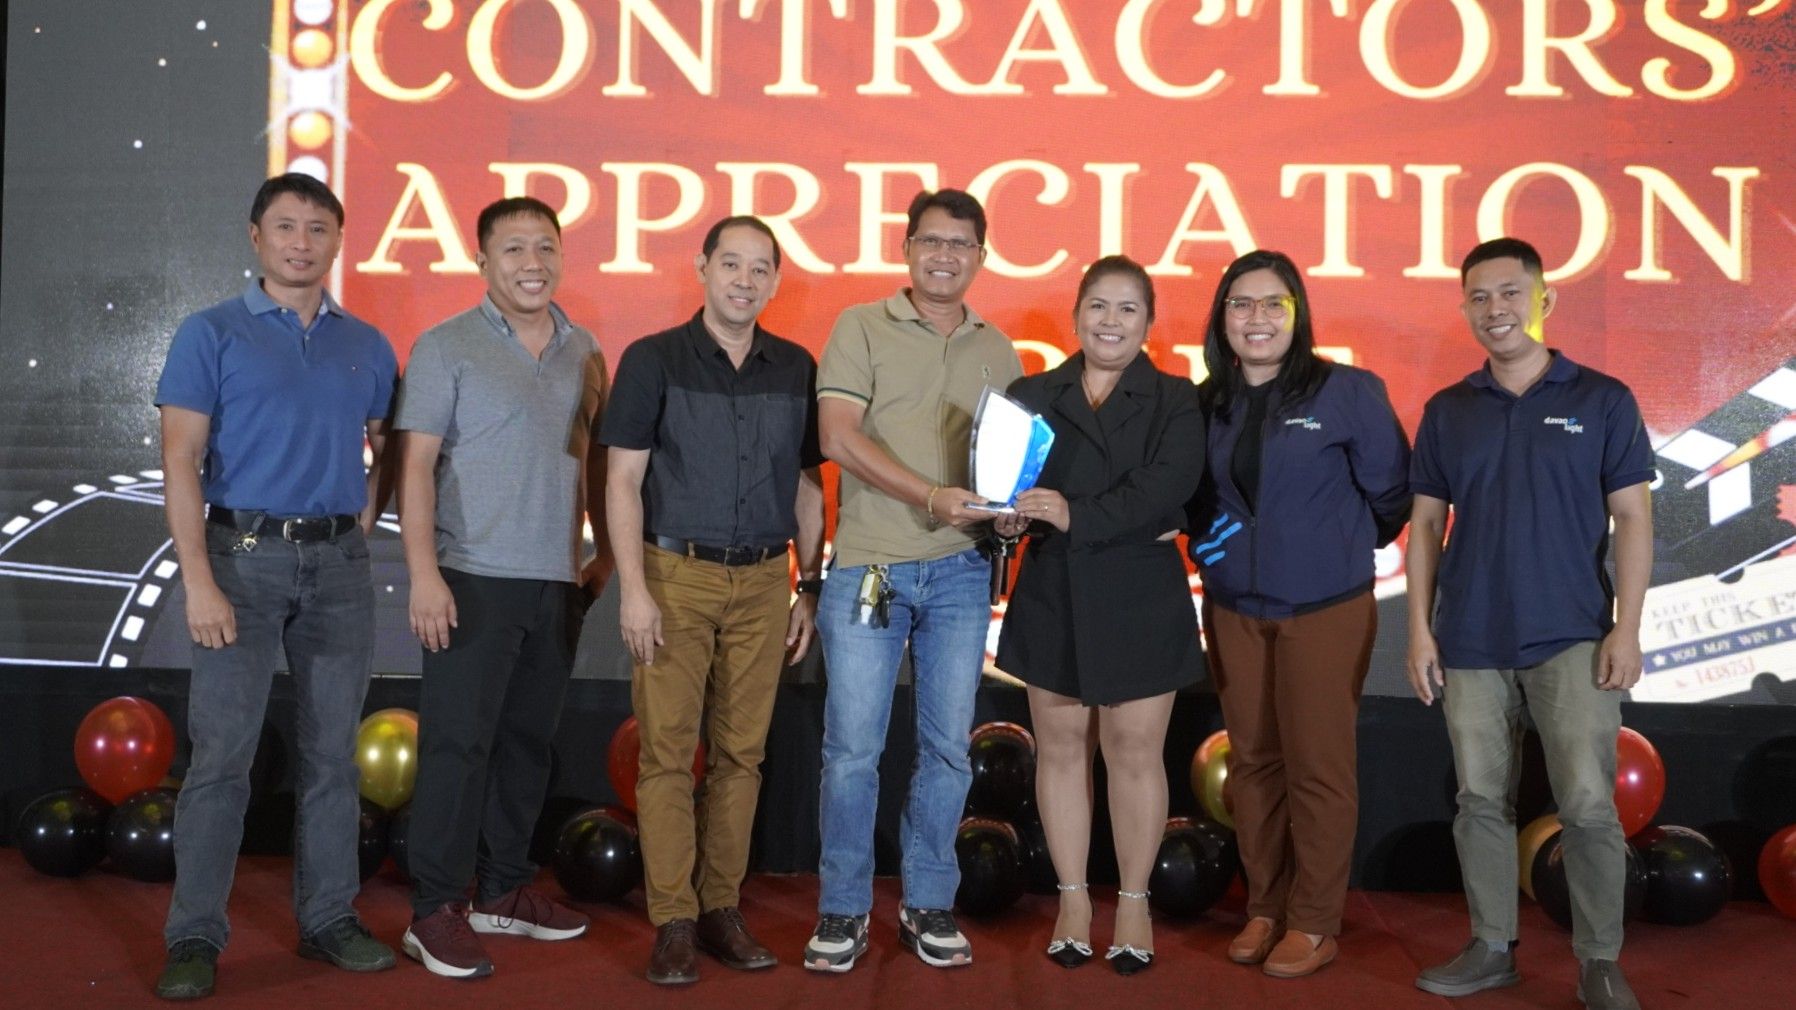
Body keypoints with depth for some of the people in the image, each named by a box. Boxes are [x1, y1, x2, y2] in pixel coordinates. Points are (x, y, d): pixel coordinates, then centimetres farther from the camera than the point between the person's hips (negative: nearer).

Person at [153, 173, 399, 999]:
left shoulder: (367, 346, 10)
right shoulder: (212, 334, -1)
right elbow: (181, 462, -7)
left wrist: (363, 523, 6)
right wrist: (198, 582, -15)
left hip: (340, 565, 4)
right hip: (245, 557, -3)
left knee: (332, 751, 9)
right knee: (221, 753, -3)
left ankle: (329, 918, 20)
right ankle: (195, 937, 8)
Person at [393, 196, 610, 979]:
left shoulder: (583, 351, 12)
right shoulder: (446, 348, -3)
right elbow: (417, 464, -8)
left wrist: (608, 551, 14)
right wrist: (424, 572, -15)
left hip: (557, 582, 5)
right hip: (474, 579, -5)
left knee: (526, 742, 12)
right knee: (457, 745, -2)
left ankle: (502, 891, 24)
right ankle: (435, 911, 6)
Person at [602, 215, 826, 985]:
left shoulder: (796, 369, 8)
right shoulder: (654, 360, -1)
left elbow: (807, 487, 13)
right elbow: (623, 480, -3)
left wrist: (809, 589, 9)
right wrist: (634, 588, -11)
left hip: (762, 582, 3)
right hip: (677, 575, -3)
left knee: (741, 752, 7)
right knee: (667, 751, -2)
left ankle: (722, 908, 18)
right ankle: (673, 922, 7)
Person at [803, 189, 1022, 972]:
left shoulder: (997, 350, 13)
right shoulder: (862, 328, 1)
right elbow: (838, 437, -10)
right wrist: (931, 496, -19)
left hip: (961, 571, 3)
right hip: (868, 568, -3)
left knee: (947, 746, 8)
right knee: (852, 748, 0)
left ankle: (929, 905, 22)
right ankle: (843, 910, 15)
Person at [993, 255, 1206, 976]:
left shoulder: (1175, 401, 1)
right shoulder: (1031, 395, 8)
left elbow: (1169, 482, -16)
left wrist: (1080, 517, -28)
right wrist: (1011, 515, -23)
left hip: (1142, 597, -2)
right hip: (1052, 593, 2)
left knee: (1135, 752, 3)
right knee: (1060, 746, 8)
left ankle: (1134, 902, 18)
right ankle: (1073, 898, 21)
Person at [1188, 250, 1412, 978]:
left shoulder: (1347, 391, -9)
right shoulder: (1205, 404, 4)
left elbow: (1390, 489, -1)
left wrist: (1343, 547, 8)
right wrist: (1210, 549, 7)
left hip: (1325, 608, -4)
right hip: (1233, 608, 4)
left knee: (1316, 766, 2)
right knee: (1252, 762, 11)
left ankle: (1315, 924, 14)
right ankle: (1264, 909, 23)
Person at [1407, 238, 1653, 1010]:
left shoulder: (1602, 400, 1)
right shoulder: (1446, 411, 7)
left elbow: (1632, 517, -1)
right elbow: (1426, 524, 8)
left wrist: (1626, 628, -9)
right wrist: (1420, 629, 2)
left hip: (1573, 637, -2)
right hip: (1471, 641, 3)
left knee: (1588, 804, -4)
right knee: (1481, 801, 7)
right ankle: (1491, 948, 20)